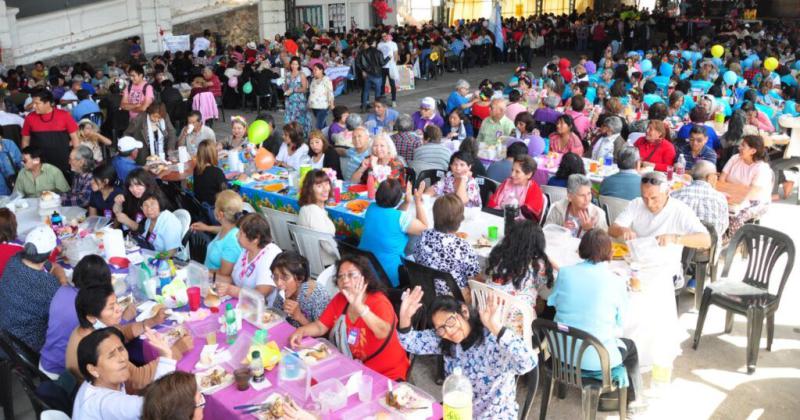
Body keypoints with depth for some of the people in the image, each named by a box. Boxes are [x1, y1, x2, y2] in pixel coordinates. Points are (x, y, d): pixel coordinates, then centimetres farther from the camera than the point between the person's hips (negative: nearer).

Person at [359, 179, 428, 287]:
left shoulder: (371, 208, -2)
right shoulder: (400, 217, -21)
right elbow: (424, 227, -3)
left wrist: (407, 202, 5)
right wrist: (418, 201, -3)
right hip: (388, 275, -7)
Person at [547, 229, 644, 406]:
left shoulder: (565, 273, -8)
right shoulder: (617, 282, -13)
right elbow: (619, 323, -2)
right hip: (595, 359, -4)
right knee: (630, 346, 28)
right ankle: (633, 399, 45)